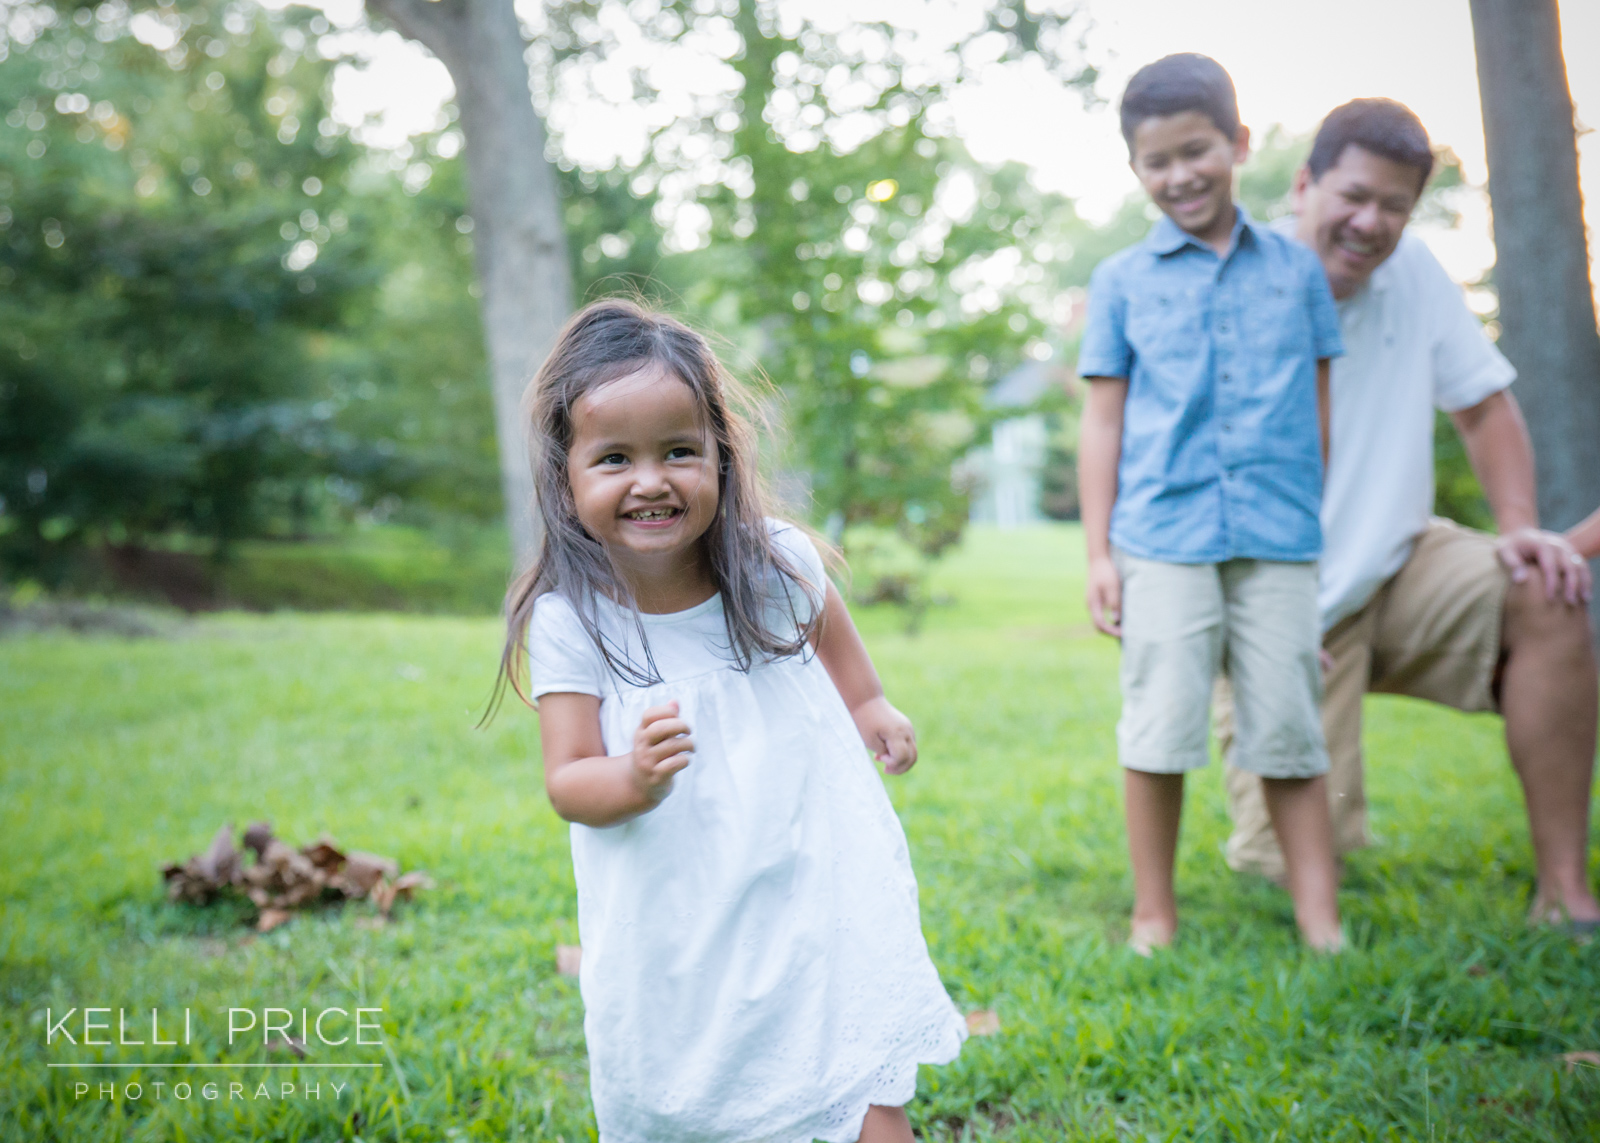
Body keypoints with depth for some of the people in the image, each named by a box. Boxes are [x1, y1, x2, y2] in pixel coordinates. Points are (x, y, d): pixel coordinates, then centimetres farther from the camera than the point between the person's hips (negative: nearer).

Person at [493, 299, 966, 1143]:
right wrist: (633, 780, -31)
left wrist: (868, 702, 20)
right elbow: (567, 782, -12)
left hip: (817, 892, 1)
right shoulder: (568, 622, -13)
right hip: (675, 933, 0)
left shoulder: (777, 565, -9)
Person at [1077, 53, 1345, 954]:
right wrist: (1100, 552, 4)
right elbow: (1104, 422, 8)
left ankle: (1324, 928, 11)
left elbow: (1321, 408, 15)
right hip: (1163, 540, -1)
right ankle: (1154, 913, 15)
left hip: (1280, 541, 1)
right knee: (1160, 728, 0)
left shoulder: (1297, 268, 11)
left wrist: (1321, 522, 13)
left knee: (1291, 730, 3)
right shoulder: (1123, 281, 8)